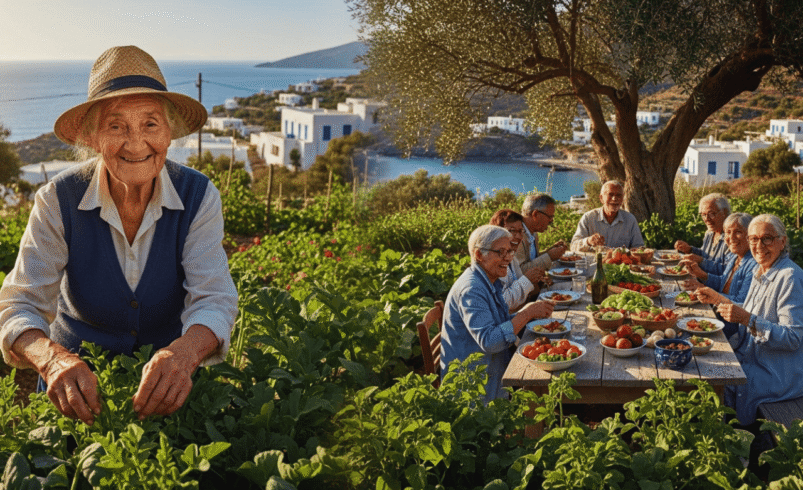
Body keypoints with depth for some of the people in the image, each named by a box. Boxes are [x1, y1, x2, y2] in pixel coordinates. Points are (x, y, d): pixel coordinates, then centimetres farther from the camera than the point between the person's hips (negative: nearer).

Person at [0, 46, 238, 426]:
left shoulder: (198, 198, -12)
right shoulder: (59, 200, -13)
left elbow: (213, 299, -20)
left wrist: (183, 353, -43)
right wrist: (53, 359, -41)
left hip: (166, 388, 0)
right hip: (81, 385, 1)